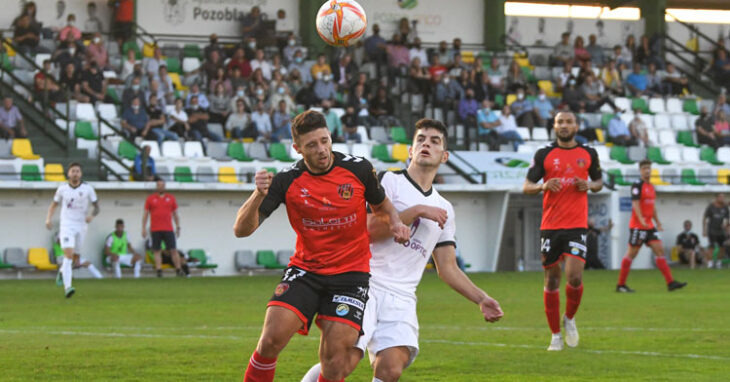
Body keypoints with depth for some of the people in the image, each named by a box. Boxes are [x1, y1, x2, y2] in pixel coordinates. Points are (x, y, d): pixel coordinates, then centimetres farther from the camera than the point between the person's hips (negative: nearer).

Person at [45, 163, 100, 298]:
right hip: (66, 225, -2)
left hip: (81, 226, 2)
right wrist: (48, 219, -1)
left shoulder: (88, 189, -2)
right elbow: (54, 204, 15)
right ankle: (67, 287, -27)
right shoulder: (62, 189, 1)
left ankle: (62, 271, 48)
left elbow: (96, 207, 2)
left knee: (75, 257, 14)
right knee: (68, 254, -20)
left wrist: (92, 215, -21)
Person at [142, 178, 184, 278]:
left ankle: (178, 270, -4)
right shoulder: (150, 199, 8)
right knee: (156, 251, -2)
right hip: (155, 230, -1)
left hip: (168, 229, 1)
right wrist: (144, 228, 1)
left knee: (173, 250, -5)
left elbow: (175, 214, 15)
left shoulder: (171, 198, 12)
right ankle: (159, 271, -3)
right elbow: (145, 214, 8)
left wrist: (178, 227, 9)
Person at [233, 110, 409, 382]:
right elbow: (242, 229, -12)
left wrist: (395, 223, -6)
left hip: (350, 275, 0)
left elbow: (381, 206, 17)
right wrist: (258, 196, -30)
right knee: (271, 339, -19)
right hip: (304, 270, 0)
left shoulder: (359, 169, -5)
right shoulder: (287, 181, -7)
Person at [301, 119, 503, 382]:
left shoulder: (444, 210, 21)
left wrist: (481, 298, 8)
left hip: (401, 299, 4)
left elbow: (448, 268, 20)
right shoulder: (388, 181, 4)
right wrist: (417, 211, -9)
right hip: (364, 284, -4)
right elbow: (370, 230, -10)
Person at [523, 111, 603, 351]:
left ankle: (569, 319, 13)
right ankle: (556, 335, 13)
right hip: (550, 225, 0)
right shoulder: (544, 155, 3)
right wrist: (544, 185, -19)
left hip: (577, 225, 0)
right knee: (552, 280, 3)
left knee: (574, 277, -16)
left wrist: (590, 185, -4)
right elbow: (527, 186, 2)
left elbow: (598, 182, 20)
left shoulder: (588, 154, 7)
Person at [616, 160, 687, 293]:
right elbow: (635, 203, -18)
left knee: (659, 250, 0)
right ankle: (620, 285, 3)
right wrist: (641, 219, -29)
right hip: (637, 226, -8)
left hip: (649, 226, 8)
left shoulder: (651, 187, 16)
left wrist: (657, 222, 23)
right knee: (631, 253, -4)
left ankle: (670, 283, -4)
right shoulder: (637, 185, -9)